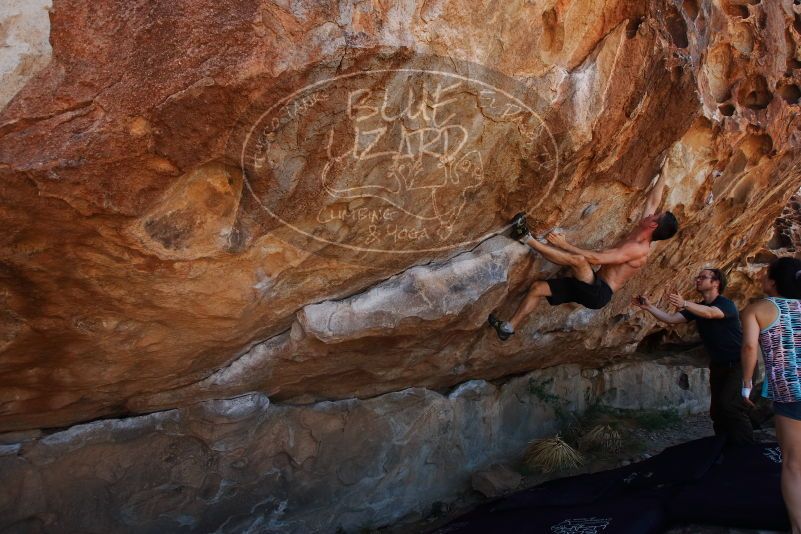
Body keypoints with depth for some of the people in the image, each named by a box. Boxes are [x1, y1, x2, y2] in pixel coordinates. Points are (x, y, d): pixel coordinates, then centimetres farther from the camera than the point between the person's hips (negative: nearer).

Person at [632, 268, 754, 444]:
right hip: (718, 365, 8)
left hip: (737, 364, -8)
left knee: (730, 405, -23)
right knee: (717, 410, 9)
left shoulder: (726, 304, -17)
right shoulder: (697, 307, 7)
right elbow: (671, 319, -3)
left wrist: (684, 304, -56)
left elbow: (709, 313, -40)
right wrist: (648, 307, -16)